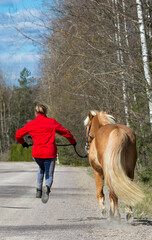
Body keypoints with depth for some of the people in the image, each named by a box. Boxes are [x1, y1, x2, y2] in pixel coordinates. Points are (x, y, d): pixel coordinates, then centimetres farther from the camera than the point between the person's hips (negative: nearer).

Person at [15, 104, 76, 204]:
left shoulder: (31, 124, 5)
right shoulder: (52, 122, 2)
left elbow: (18, 135, 14)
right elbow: (66, 132, 8)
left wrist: (23, 143, 35)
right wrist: (73, 141, 26)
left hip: (37, 153, 2)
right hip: (50, 153, -2)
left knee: (41, 168, 34)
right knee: (49, 176, 8)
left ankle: (39, 189, 21)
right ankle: (47, 187, -27)